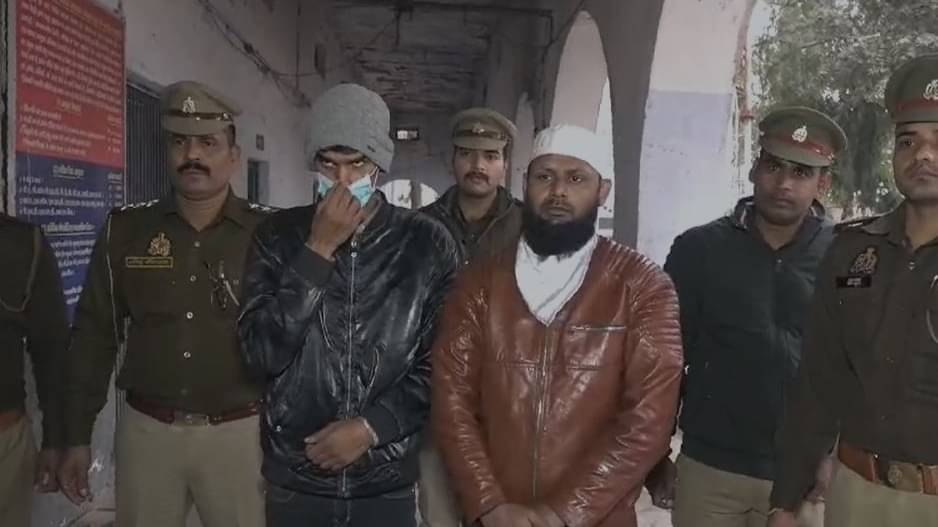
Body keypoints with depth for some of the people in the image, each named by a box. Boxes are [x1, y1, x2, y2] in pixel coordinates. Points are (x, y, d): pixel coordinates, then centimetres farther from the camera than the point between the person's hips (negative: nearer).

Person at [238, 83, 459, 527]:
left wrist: (371, 426, -13)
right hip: (294, 478, 1)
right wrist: (317, 251, -16)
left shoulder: (427, 244, -5)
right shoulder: (279, 236, -2)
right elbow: (262, 355, -11)